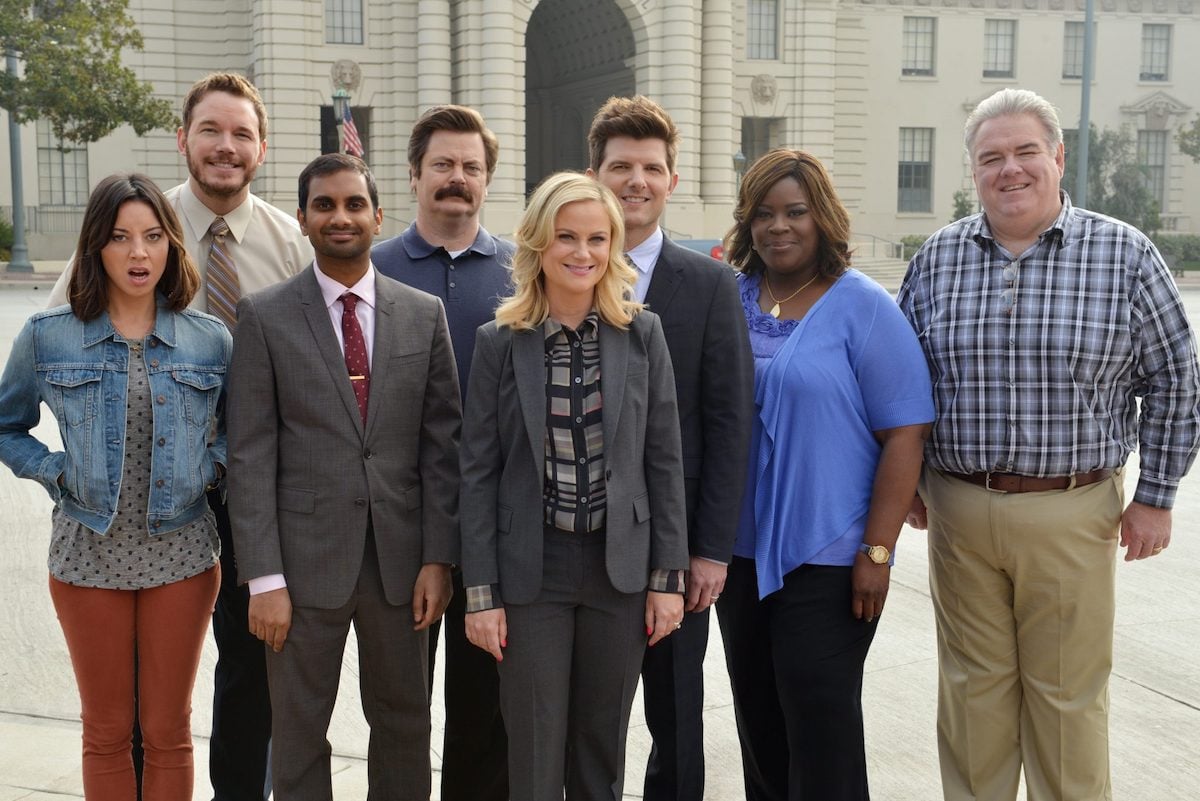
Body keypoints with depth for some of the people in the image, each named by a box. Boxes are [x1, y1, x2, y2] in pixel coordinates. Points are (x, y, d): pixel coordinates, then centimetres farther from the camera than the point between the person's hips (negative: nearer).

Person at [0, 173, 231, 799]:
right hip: (89, 556, 0)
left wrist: (210, 466, -5)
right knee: (106, 732, 12)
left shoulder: (210, 340, -1)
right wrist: (57, 472, -5)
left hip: (181, 554, 0)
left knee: (168, 732, 10)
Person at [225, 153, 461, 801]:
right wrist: (264, 577, -10)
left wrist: (439, 558, -2)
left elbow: (442, 443, 4)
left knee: (404, 724, 14)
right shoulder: (265, 316, -1)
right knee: (298, 733, 10)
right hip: (305, 559, -2)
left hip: (401, 559, 2)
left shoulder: (425, 314, 5)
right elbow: (250, 456, -5)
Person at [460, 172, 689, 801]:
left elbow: (663, 460, 2)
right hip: (531, 568, -1)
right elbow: (479, 471, -2)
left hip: (620, 567, 1)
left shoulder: (642, 333, 0)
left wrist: (667, 577, -1)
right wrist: (481, 592, -5)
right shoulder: (499, 342, -3)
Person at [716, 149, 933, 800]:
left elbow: (905, 433, -10)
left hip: (827, 559, -5)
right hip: (740, 550, 5)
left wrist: (877, 551, -14)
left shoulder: (863, 307, -6)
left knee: (820, 721, -1)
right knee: (756, 715, 14)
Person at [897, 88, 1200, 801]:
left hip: (1074, 515, -2)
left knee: (1069, 696, 8)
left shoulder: (1125, 255, -4)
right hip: (958, 508, 3)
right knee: (972, 687, 13)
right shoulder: (937, 258, 4)